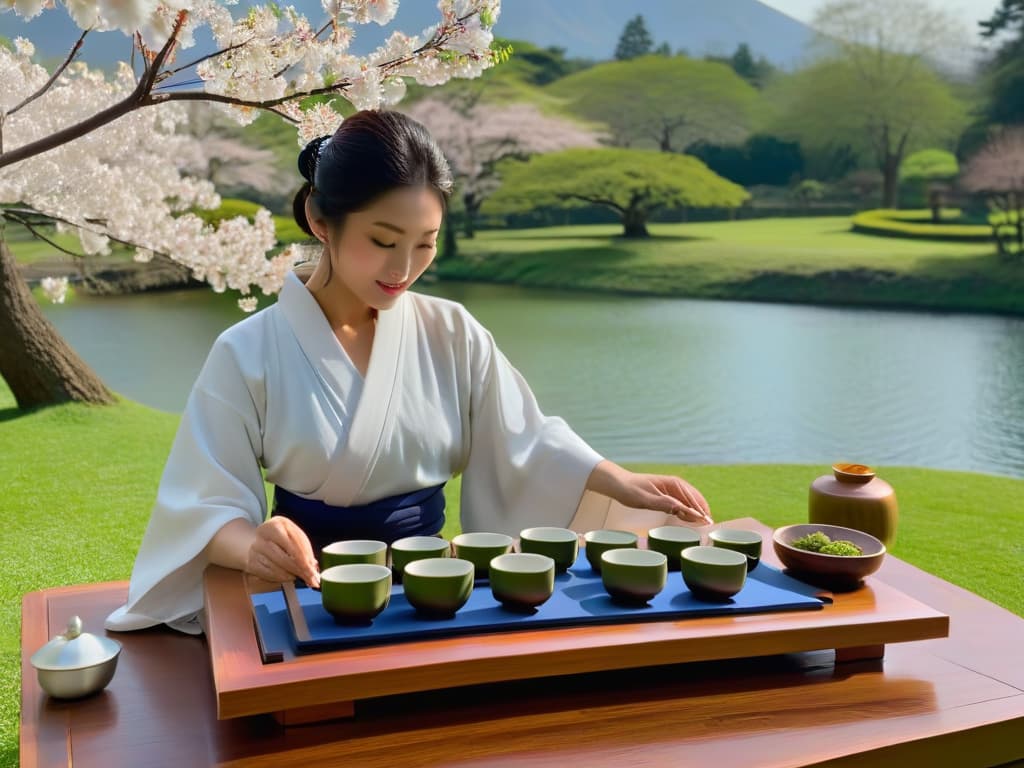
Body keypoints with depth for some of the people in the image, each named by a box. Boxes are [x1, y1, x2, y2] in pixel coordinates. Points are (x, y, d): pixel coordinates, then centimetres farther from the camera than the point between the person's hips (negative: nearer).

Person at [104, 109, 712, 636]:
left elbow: (523, 440, 7)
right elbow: (207, 505, -9)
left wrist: (623, 484, -6)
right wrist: (254, 547, -31)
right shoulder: (249, 353, -9)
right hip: (314, 588, -2)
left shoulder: (452, 333, 0)